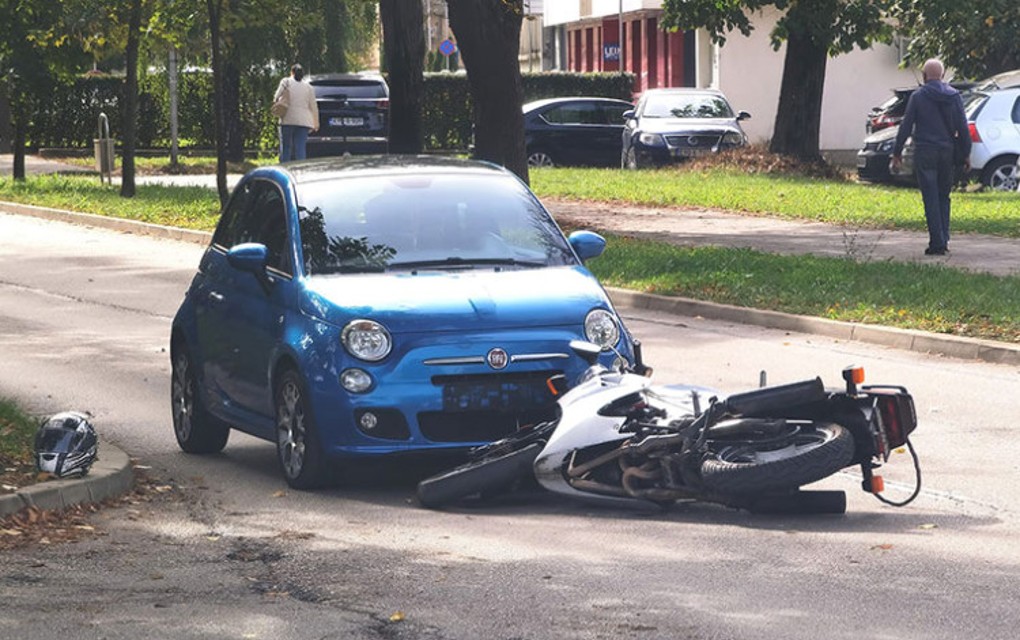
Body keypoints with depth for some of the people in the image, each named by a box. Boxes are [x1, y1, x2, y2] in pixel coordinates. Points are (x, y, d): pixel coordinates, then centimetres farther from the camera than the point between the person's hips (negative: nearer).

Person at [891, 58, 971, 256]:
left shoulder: (918, 96, -4)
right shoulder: (954, 96, 4)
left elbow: (906, 126, -2)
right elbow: (963, 128, 5)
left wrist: (897, 152, 5)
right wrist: (966, 154, 11)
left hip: (925, 153, -3)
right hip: (947, 153, 3)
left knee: (931, 199, -2)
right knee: (943, 197, 16)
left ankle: (937, 242, -7)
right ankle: (944, 238, 12)